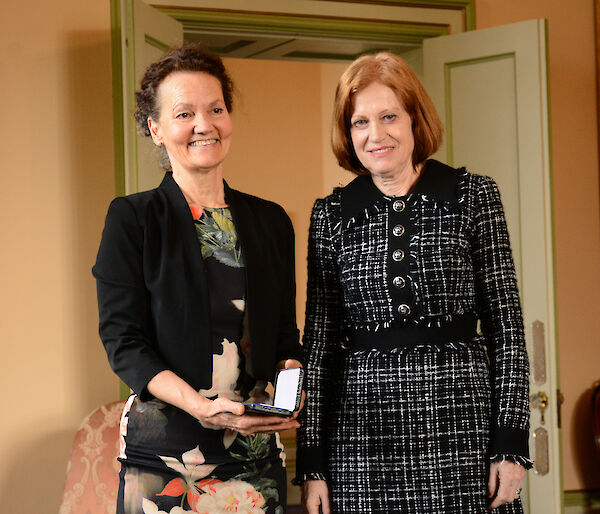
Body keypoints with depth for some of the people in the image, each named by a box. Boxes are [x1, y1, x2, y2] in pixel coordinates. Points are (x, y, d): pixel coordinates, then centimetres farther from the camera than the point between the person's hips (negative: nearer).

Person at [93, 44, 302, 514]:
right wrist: (202, 406, -22)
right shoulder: (131, 219, -3)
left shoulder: (271, 221, 10)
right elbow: (122, 342, -8)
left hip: (256, 448, 4)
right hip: (164, 447, -3)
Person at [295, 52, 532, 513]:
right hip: (363, 431, 1)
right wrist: (312, 465, 2)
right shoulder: (331, 215, 6)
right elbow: (319, 341, 6)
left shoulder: (474, 196, 2)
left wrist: (511, 444, -6)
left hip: (460, 422, -1)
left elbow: (506, 323, 0)